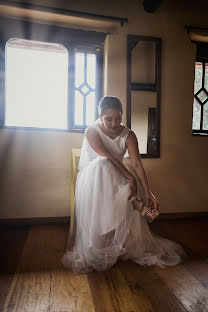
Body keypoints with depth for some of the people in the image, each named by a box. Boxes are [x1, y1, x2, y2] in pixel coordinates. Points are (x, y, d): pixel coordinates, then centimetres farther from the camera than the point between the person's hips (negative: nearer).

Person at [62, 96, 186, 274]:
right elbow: (106, 157, -24)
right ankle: (134, 201, -27)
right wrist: (128, 176, -33)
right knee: (101, 165, -38)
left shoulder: (128, 135, -4)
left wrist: (148, 192, -25)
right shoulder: (92, 131, -11)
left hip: (115, 180, 3)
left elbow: (137, 163, -15)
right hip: (90, 177, -2)